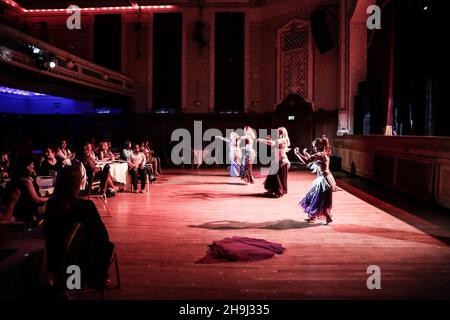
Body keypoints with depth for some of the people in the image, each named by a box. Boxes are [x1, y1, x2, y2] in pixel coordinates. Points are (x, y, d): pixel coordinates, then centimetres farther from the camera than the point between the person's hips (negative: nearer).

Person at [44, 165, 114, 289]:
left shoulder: (50, 204, -11)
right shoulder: (86, 206, -27)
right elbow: (102, 236, -16)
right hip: (81, 262, -5)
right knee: (107, 245, 21)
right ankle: (98, 279, 33)